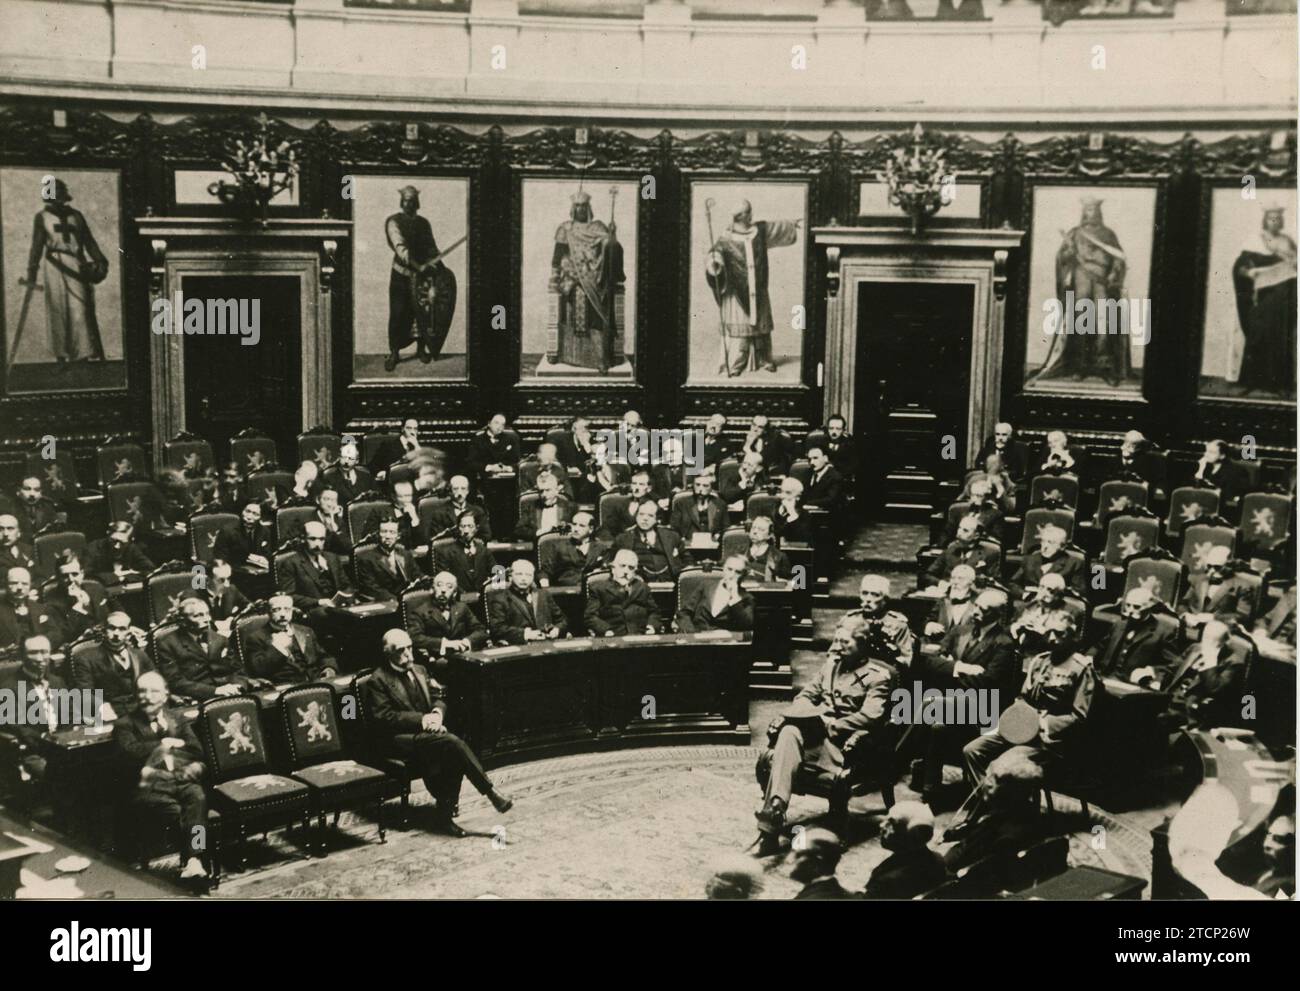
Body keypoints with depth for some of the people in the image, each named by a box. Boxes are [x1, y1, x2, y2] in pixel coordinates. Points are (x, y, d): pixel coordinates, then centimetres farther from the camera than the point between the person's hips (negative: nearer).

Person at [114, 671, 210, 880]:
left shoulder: (178, 721, 26)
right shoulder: (126, 724, 18)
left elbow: (197, 752, 10)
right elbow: (131, 753, -3)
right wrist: (164, 744, 3)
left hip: (182, 779, 2)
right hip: (149, 786, -2)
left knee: (197, 797, -33)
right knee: (174, 810, -34)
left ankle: (194, 860, -44)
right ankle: (193, 859, -28)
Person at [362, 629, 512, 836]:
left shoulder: (419, 670, 19)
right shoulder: (378, 681, -3)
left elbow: (438, 698, 19)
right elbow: (382, 718, -12)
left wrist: (437, 713, -6)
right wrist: (421, 720, -19)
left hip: (426, 733, 6)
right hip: (399, 740, -6)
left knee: (453, 756, -27)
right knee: (452, 742, -30)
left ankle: (444, 817, -18)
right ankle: (490, 792, -24)